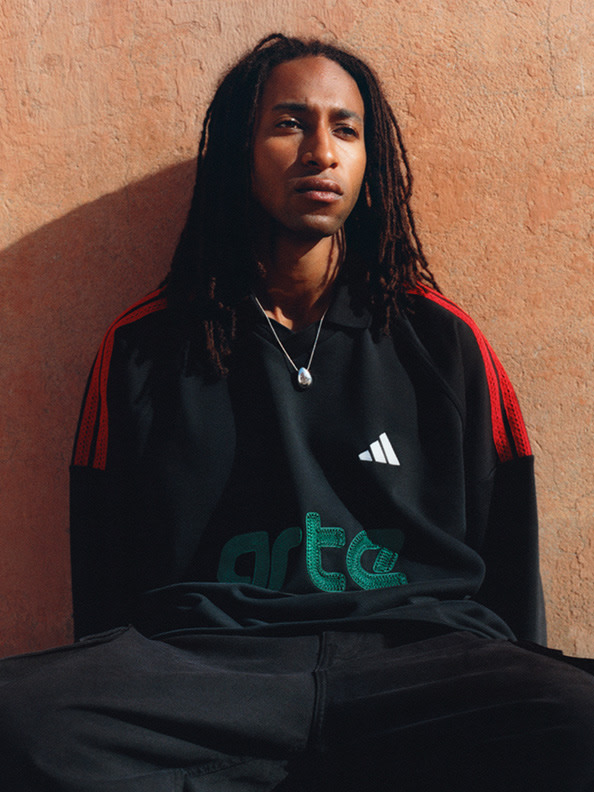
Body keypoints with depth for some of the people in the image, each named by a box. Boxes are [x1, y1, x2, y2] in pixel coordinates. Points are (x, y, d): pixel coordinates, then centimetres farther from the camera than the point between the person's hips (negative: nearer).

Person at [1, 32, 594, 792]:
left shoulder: (441, 340, 13)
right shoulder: (143, 347, 12)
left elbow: (509, 569, 15)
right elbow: (103, 582, 13)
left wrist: (504, 688, 2)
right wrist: (129, 691, -1)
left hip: (420, 658, 1)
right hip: (203, 665, 0)